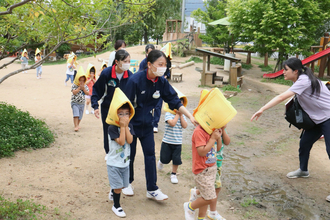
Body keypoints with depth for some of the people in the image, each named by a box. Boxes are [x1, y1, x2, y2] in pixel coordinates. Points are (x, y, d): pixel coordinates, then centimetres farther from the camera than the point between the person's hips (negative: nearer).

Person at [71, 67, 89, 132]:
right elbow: (74, 92, -20)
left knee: (80, 116, 12)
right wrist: (79, 87, -19)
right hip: (75, 103, -4)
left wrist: (83, 88, -15)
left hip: (82, 103, 4)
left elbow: (88, 93, -4)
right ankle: (76, 126, -17)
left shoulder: (85, 86, 4)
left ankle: (77, 124, 31)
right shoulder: (74, 85, -7)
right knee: (76, 115, -17)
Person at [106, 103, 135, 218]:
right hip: (114, 162, -5)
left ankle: (112, 193, 50)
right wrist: (122, 126, -25)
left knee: (122, 184, 19)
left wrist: (126, 126, -19)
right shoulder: (112, 128, -17)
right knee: (118, 186, -1)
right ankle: (116, 206, 19)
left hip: (125, 162, 6)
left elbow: (129, 140, -16)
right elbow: (121, 142, -26)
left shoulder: (129, 126, -1)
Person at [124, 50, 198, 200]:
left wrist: (190, 116, -13)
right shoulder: (135, 80, -23)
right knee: (129, 154, 10)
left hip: (147, 124, 5)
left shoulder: (162, 82, -8)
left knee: (150, 154, 4)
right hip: (131, 123, -4)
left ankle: (152, 190, 13)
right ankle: (128, 182, 33)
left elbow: (174, 101, -4)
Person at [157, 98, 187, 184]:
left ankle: (173, 174, 23)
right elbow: (172, 123, -26)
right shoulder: (168, 114, -11)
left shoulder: (182, 115, 4)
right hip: (167, 141, -3)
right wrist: (177, 114, -17)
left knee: (176, 159, 3)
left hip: (178, 142, 3)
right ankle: (161, 162, 44)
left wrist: (181, 115, -12)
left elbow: (185, 126, -10)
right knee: (165, 159, 8)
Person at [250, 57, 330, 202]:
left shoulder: (304, 81, -25)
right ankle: (303, 171, 39)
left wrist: (262, 110, -34)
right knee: (304, 143, 16)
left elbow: (282, 97, -32)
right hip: (317, 119, 10)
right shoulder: (299, 81, 6)